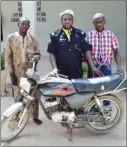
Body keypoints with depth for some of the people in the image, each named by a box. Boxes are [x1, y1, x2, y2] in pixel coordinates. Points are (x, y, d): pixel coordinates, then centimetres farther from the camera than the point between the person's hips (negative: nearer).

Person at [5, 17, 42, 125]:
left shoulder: (33, 38, 4)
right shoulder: (11, 38, -1)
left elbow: (38, 53, 10)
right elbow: (8, 57, -3)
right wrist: (11, 74, -8)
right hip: (17, 72, -1)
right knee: (18, 96, 6)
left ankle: (35, 116, 25)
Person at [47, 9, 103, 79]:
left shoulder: (80, 34, 7)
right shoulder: (55, 35, 3)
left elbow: (86, 50, 3)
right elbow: (52, 53, 1)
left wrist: (92, 67, -6)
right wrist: (55, 68, -13)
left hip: (77, 72, 2)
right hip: (61, 73, -1)